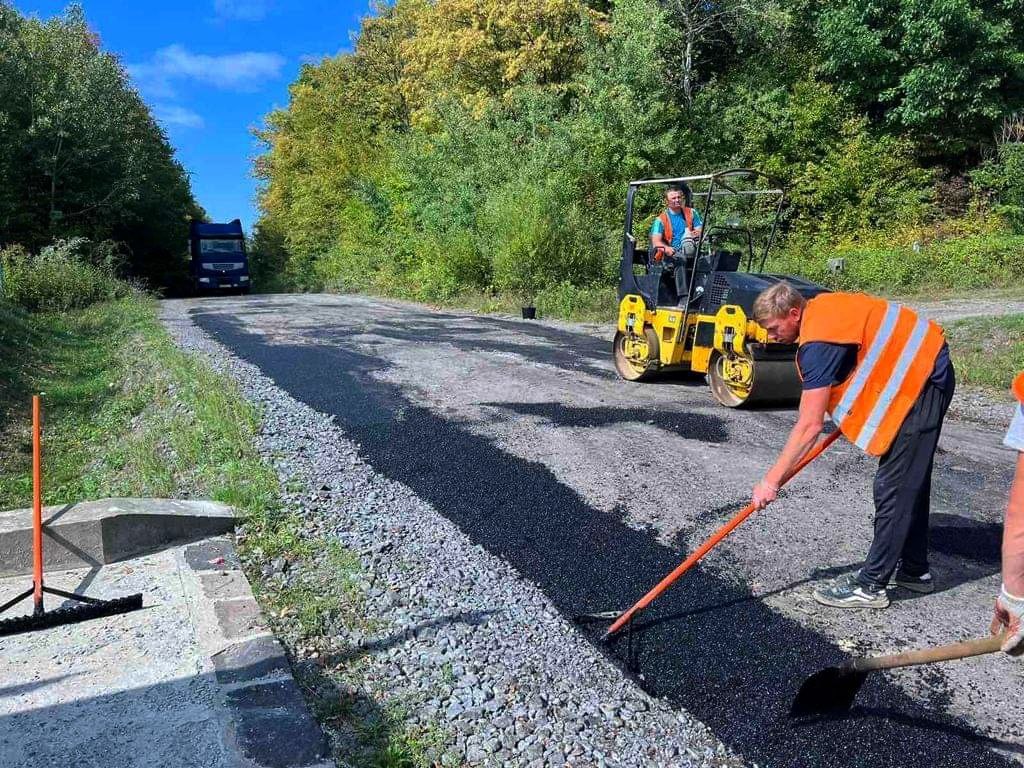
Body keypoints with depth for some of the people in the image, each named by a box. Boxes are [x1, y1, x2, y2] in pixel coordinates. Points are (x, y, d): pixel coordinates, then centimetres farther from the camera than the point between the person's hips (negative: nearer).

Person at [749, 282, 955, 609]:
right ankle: (914, 570, 31)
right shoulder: (821, 306, 4)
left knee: (894, 487, -6)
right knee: (911, 482, 18)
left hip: (919, 382, -11)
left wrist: (772, 480, -22)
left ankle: (870, 586, 2)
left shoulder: (818, 343, -25)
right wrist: (854, 416, 12)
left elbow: (810, 426, -26)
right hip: (931, 370, 11)